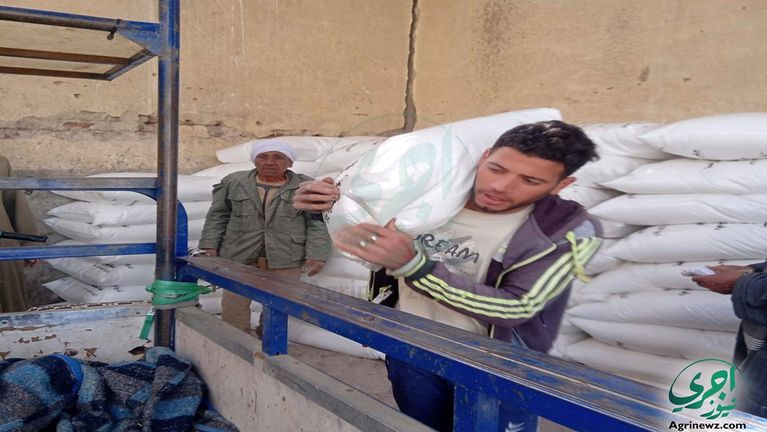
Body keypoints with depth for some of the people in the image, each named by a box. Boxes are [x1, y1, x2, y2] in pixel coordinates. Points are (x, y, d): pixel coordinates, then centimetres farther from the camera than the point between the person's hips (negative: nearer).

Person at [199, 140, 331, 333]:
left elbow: (316, 223, -2)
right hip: (239, 255, 2)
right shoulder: (233, 182, 7)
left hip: (285, 258, -1)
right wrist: (209, 245, 2)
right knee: (233, 302, 5)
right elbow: (217, 216, 9)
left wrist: (316, 255, -10)